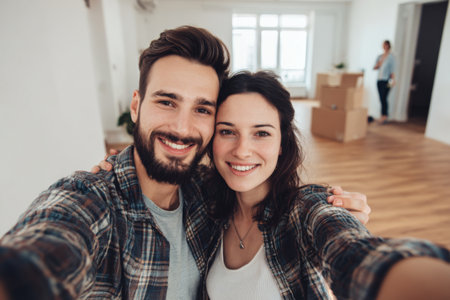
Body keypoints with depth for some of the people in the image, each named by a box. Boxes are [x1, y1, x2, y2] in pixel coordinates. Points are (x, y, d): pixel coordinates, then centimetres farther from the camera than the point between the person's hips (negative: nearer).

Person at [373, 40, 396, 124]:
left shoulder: (391, 56, -1)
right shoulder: (380, 56, 15)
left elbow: (392, 69, -5)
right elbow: (374, 67, 16)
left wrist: (392, 80, -13)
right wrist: (377, 66, -6)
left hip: (386, 80, -5)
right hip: (379, 80, 5)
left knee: (384, 98, -10)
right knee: (381, 99, 5)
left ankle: (384, 116, -5)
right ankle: (383, 117, 9)